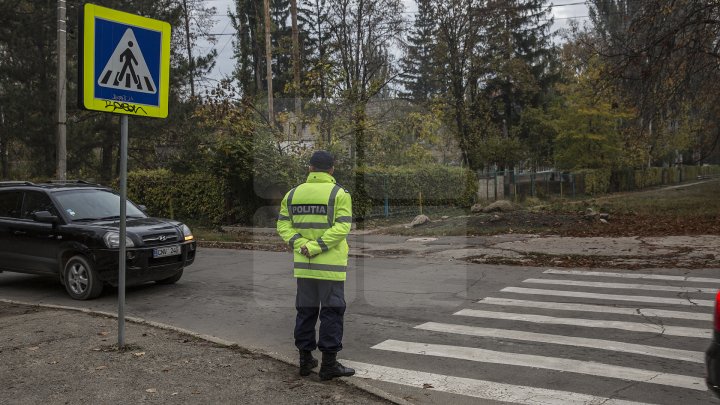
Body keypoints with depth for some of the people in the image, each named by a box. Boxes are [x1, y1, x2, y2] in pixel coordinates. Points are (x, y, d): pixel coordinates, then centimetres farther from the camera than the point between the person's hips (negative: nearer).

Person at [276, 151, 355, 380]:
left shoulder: (293, 194, 8)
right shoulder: (339, 194, -6)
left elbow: (283, 225, 2)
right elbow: (342, 227, -17)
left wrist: (300, 244, -8)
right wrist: (316, 247, -17)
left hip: (303, 266, 5)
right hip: (330, 266, -4)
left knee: (306, 311, 14)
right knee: (331, 312, 2)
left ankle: (305, 360, 20)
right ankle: (329, 364, 3)